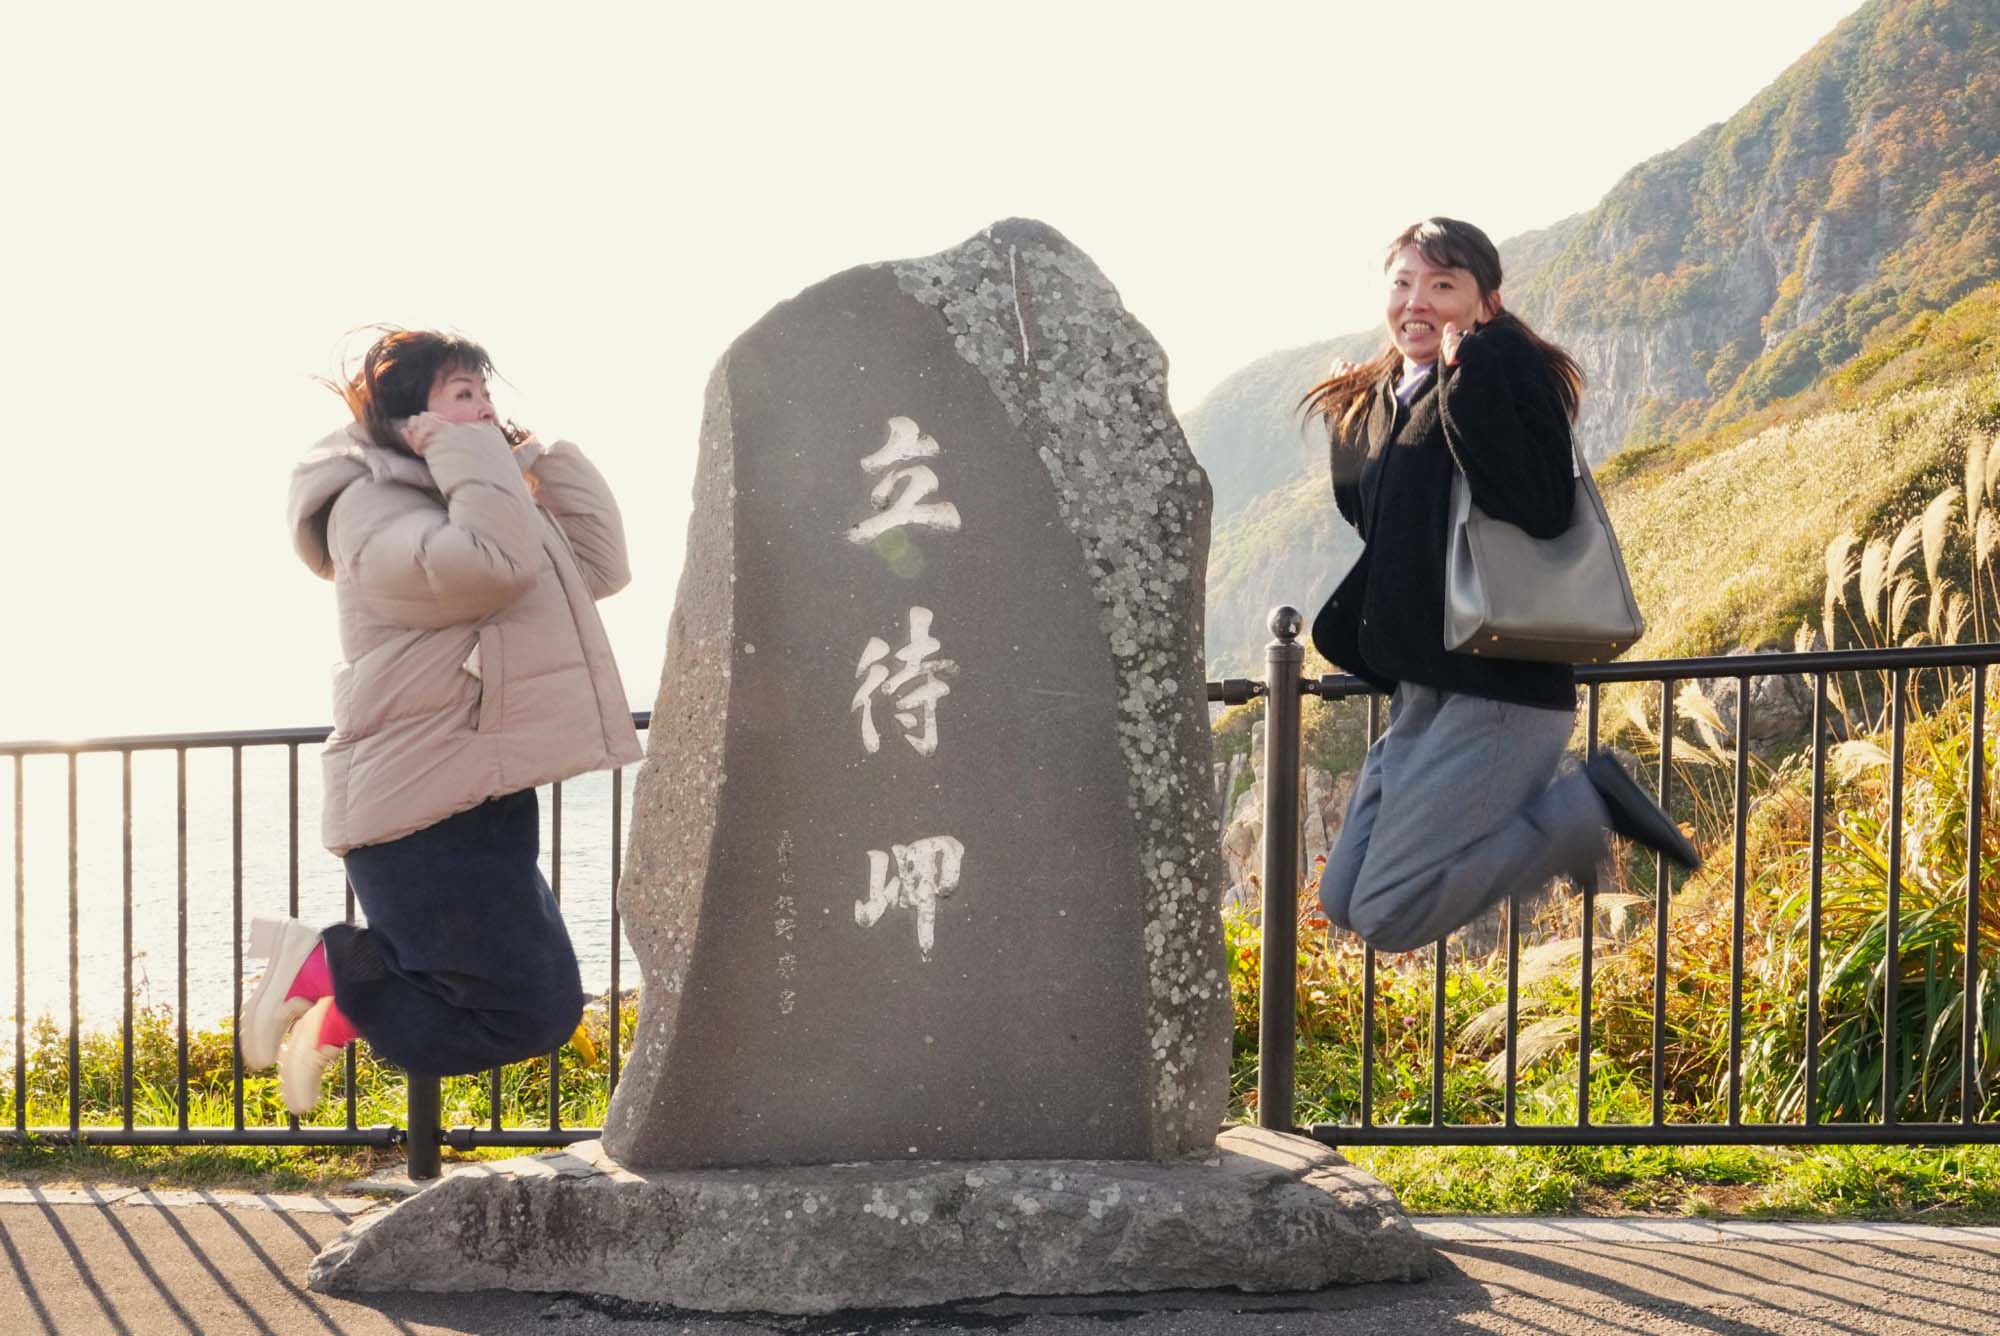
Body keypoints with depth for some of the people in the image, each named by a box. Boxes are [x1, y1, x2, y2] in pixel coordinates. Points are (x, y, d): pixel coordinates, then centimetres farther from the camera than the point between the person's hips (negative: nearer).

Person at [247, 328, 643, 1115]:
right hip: (426, 812, -10)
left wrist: (545, 459, 10)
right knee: (518, 1015, -11)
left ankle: (332, 1017, 19)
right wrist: (463, 450, -18)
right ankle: (320, 964, 1)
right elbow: (499, 562, -30)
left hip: (484, 804, 10)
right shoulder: (374, 509, -12)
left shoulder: (457, 504, 20)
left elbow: (599, 567, 16)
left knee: (549, 1005, 15)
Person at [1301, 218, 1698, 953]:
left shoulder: (1510, 376, -10)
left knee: (1387, 913, -15)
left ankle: (1586, 810, 0)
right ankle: (1549, 806, 18)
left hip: (1497, 686, -9)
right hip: (1420, 693, 9)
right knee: (1344, 900, 9)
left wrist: (1468, 381, -28)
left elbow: (1539, 514, -27)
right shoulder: (1374, 402, 13)